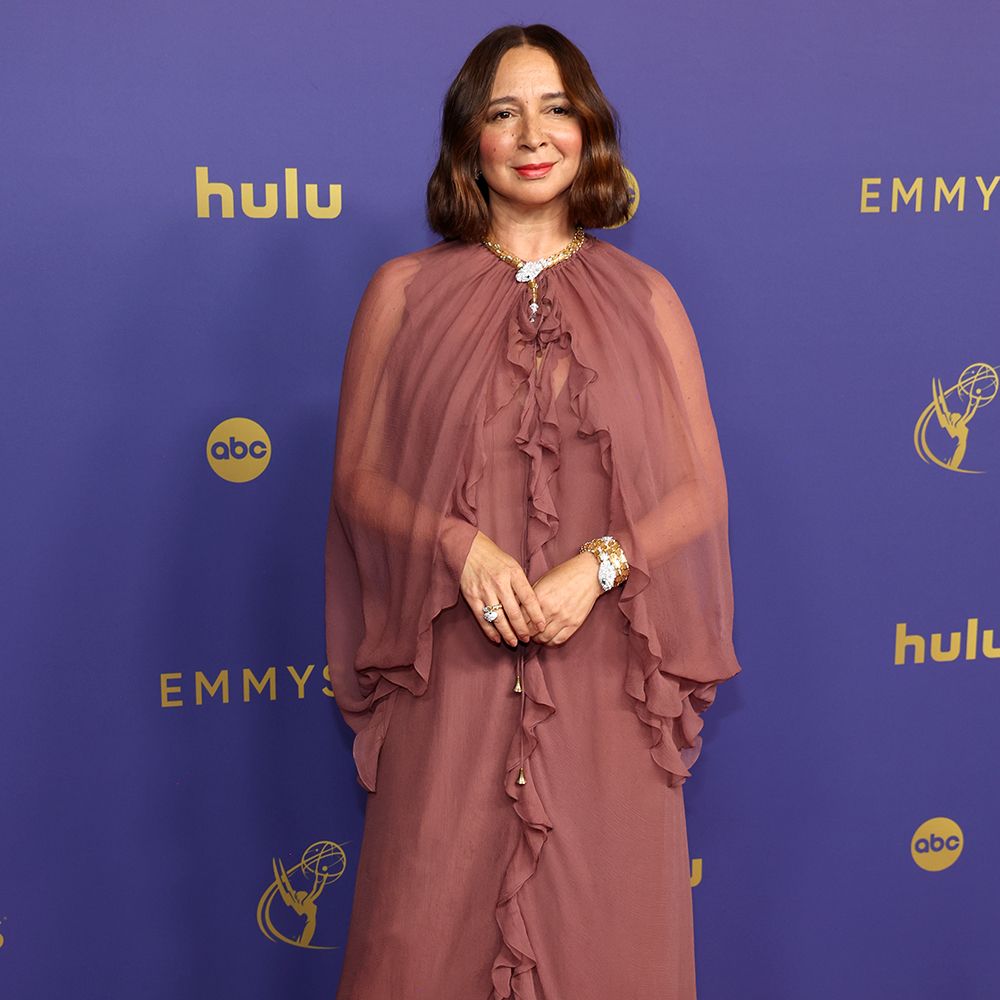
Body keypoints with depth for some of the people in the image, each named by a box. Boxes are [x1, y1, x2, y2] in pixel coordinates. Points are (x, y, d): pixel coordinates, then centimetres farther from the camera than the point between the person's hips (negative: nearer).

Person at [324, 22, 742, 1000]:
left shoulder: (643, 298, 7)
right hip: (452, 679, 0)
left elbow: (702, 489, 5)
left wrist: (600, 566, -13)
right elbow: (358, 477, 4)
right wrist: (461, 545, -14)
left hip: (602, 676, 1)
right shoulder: (406, 290, 6)